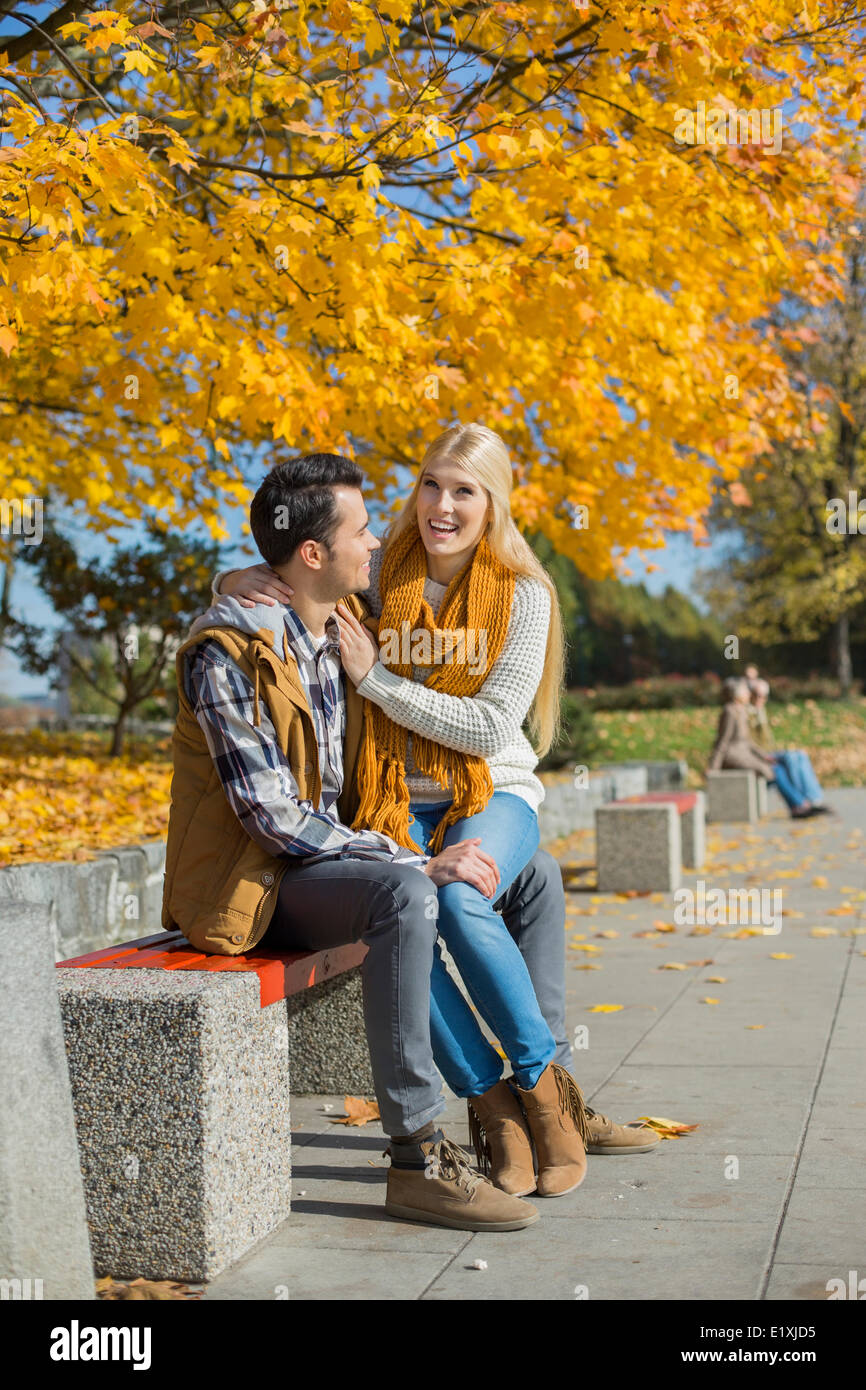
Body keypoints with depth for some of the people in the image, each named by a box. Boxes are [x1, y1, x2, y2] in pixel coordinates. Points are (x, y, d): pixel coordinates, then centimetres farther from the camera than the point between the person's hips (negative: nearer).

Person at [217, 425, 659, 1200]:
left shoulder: (523, 595, -4)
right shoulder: (378, 575, 3)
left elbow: (492, 727, -12)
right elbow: (292, 583, 13)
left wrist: (375, 678, -15)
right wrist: (242, 580, -12)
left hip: (493, 795, -2)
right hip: (398, 802, 2)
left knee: (458, 899, -34)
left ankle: (544, 1086, -14)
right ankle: (494, 1106, -16)